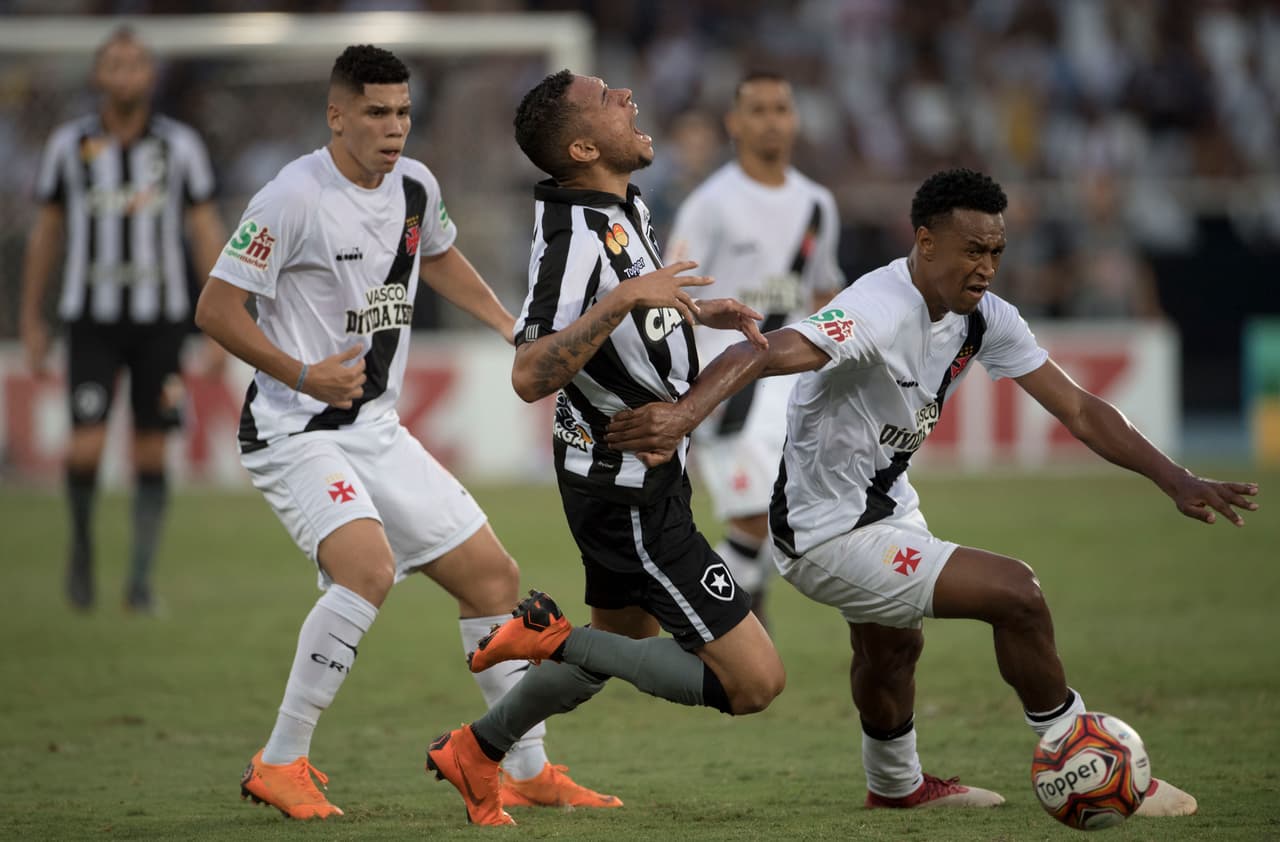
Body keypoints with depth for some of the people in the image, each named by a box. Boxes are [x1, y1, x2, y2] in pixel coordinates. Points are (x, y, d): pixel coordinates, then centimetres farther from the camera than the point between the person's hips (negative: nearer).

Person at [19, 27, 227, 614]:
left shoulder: (180, 145, -1)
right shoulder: (68, 145, -1)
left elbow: (206, 230, 2)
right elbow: (45, 233, 7)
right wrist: (31, 320, 7)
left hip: (161, 319, 1)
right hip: (92, 318, -1)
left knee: (151, 455, 1)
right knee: (86, 450, -13)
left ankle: (141, 578, 11)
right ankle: (82, 542, 15)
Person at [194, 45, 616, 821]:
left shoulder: (416, 186, 6)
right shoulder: (295, 197, -17)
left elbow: (438, 256, 30)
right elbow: (217, 307, -16)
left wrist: (512, 327, 21)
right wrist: (302, 375, -26)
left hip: (378, 430, 8)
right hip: (294, 430, -8)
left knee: (492, 574, 7)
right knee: (370, 565, -31)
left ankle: (528, 770, 20)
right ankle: (280, 765, -21)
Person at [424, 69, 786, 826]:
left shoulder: (628, 207, 4)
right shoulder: (576, 238, -26)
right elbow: (530, 376, -35)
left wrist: (701, 312, 14)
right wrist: (624, 298, -40)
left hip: (620, 478, 10)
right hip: (632, 496, -10)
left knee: (623, 645, 31)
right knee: (756, 682, -12)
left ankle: (474, 752, 42)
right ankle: (556, 641, -5)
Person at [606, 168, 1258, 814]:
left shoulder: (984, 320, -5)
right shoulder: (881, 311, -31)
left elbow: (1077, 410, 1)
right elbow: (763, 354, -46)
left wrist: (1175, 479, -7)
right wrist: (683, 414, -64)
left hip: (886, 506, 9)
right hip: (827, 537, -9)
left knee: (891, 646, 32)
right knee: (1015, 592, -14)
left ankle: (895, 784, 61)